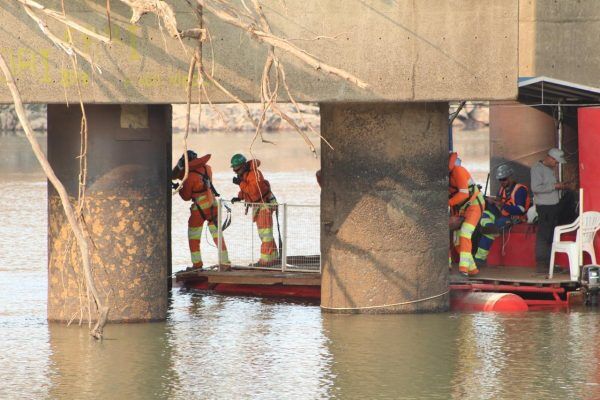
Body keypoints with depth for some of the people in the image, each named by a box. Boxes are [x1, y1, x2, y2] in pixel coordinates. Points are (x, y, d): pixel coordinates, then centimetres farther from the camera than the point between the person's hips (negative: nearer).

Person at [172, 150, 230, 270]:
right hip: (213, 206, 6)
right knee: (217, 235, 9)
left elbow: (186, 197, -4)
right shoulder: (207, 168, 0)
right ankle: (225, 262, 6)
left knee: (193, 236, 8)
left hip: (200, 209, -6)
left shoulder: (190, 177, -14)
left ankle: (197, 263, 7)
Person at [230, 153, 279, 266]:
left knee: (265, 232, -12)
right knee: (263, 233, 15)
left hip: (265, 203, -10)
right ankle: (273, 257, 24)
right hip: (256, 205, 10)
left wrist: (240, 183, -29)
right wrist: (239, 197, 3)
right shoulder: (242, 174, 6)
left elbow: (254, 190, -33)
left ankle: (266, 259, -13)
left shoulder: (254, 173, -23)